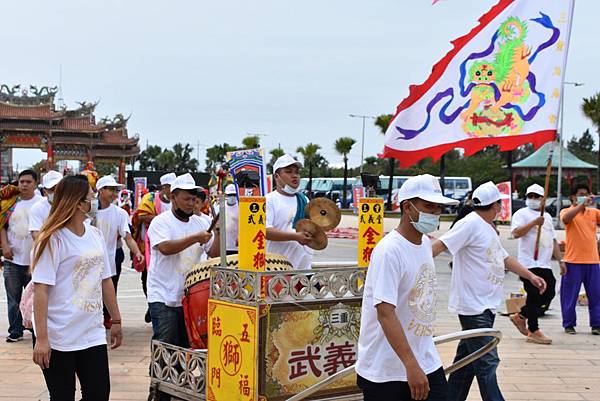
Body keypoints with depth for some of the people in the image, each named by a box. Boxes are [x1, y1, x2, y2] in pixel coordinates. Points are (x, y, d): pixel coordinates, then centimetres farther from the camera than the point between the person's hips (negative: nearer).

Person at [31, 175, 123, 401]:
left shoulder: (95, 234, 9)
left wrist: (116, 321, 17)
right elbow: (41, 290, -14)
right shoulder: (52, 239, -11)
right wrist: (41, 338, -19)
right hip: (58, 338, -6)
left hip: (93, 334, 6)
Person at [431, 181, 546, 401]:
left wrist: (531, 276, 25)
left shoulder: (488, 227, 17)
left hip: (486, 306, 10)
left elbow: (504, 257, 27)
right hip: (473, 306, -10)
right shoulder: (471, 224, -13)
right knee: (487, 363, -7)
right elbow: (440, 245, -22)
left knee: (467, 359, 14)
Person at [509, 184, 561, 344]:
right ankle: (533, 331, 4)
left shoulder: (547, 216, 21)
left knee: (548, 294, 7)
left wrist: (560, 260, 17)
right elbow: (516, 233, -19)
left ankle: (520, 316, 23)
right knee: (535, 296, -5)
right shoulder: (521, 214, -2)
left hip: (545, 264, 7)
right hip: (529, 263, -7)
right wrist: (534, 223, -24)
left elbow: (553, 240, 24)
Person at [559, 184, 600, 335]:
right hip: (573, 261, -4)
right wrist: (582, 204, -26)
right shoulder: (566, 211, 0)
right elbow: (566, 218, -23)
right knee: (570, 294, 2)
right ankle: (569, 325, 13)